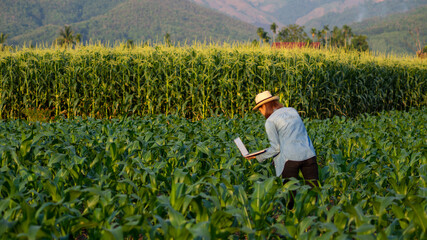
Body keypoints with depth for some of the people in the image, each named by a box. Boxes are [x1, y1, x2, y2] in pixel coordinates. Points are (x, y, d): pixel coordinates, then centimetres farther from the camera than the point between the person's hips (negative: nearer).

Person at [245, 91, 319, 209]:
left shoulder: (270, 121, -2)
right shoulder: (293, 110, 17)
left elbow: (276, 148, -4)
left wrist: (257, 156, 6)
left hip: (291, 158, -6)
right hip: (309, 154, 6)